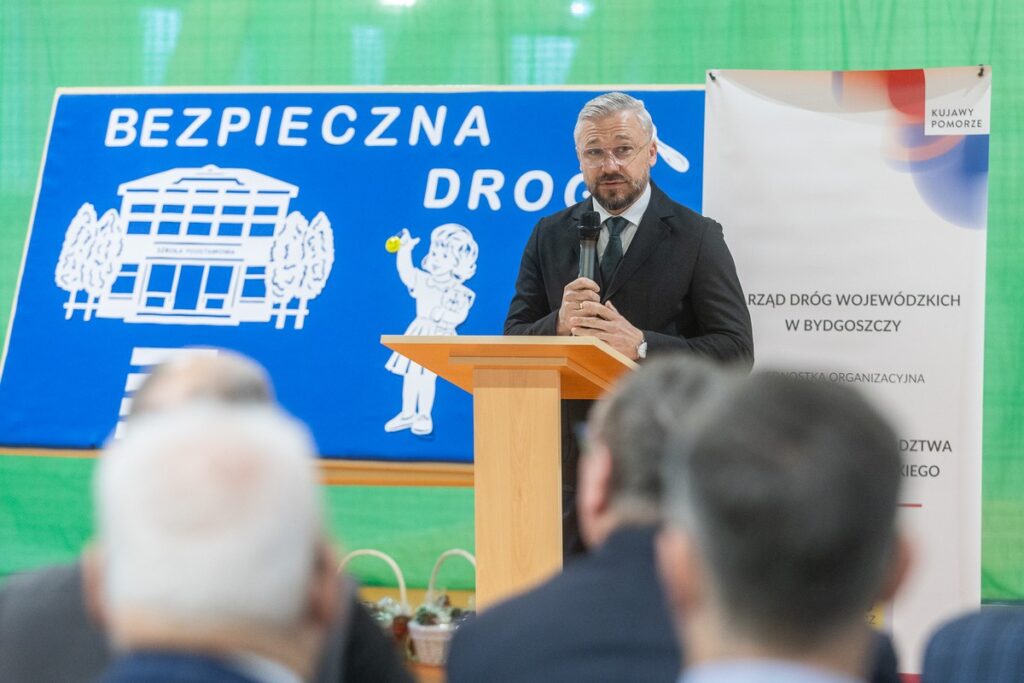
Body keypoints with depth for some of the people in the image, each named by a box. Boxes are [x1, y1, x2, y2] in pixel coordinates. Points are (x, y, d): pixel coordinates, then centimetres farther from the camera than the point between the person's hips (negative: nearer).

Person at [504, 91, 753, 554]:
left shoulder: (696, 238, 2)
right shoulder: (549, 237, 13)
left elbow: (736, 350, -5)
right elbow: (512, 343, 10)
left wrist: (641, 345, -19)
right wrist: (559, 323, -13)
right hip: (570, 460, 3)